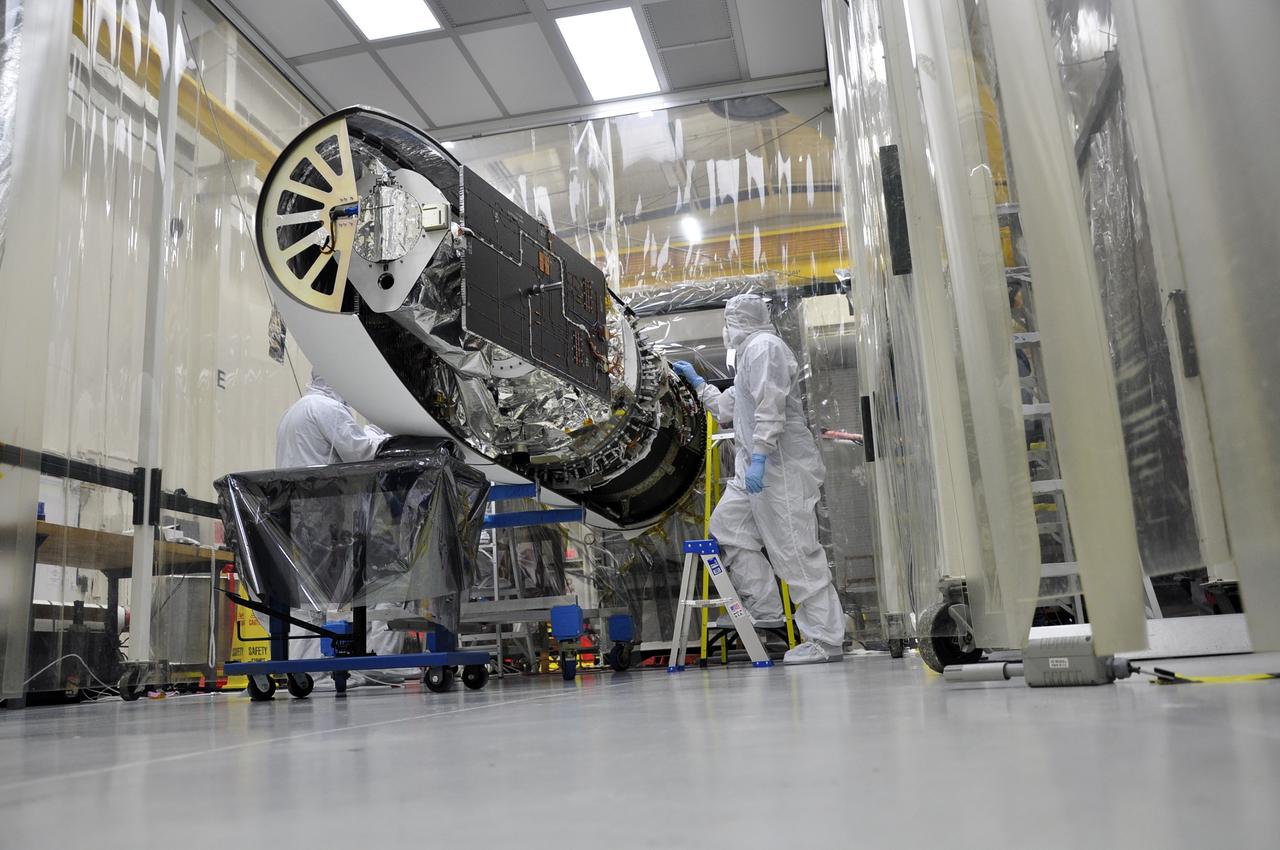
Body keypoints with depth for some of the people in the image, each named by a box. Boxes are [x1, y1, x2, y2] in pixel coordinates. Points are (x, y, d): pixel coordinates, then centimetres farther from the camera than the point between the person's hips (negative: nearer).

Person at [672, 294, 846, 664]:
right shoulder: (750, 351, 26)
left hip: (779, 466, -11)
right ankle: (765, 609, 10)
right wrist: (696, 381, 40)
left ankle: (826, 640, -7)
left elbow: (771, 407, -20)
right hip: (756, 467, 11)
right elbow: (726, 408, 36)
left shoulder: (764, 346, -7)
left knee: (795, 550, -10)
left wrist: (758, 458, -26)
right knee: (727, 525, 9)